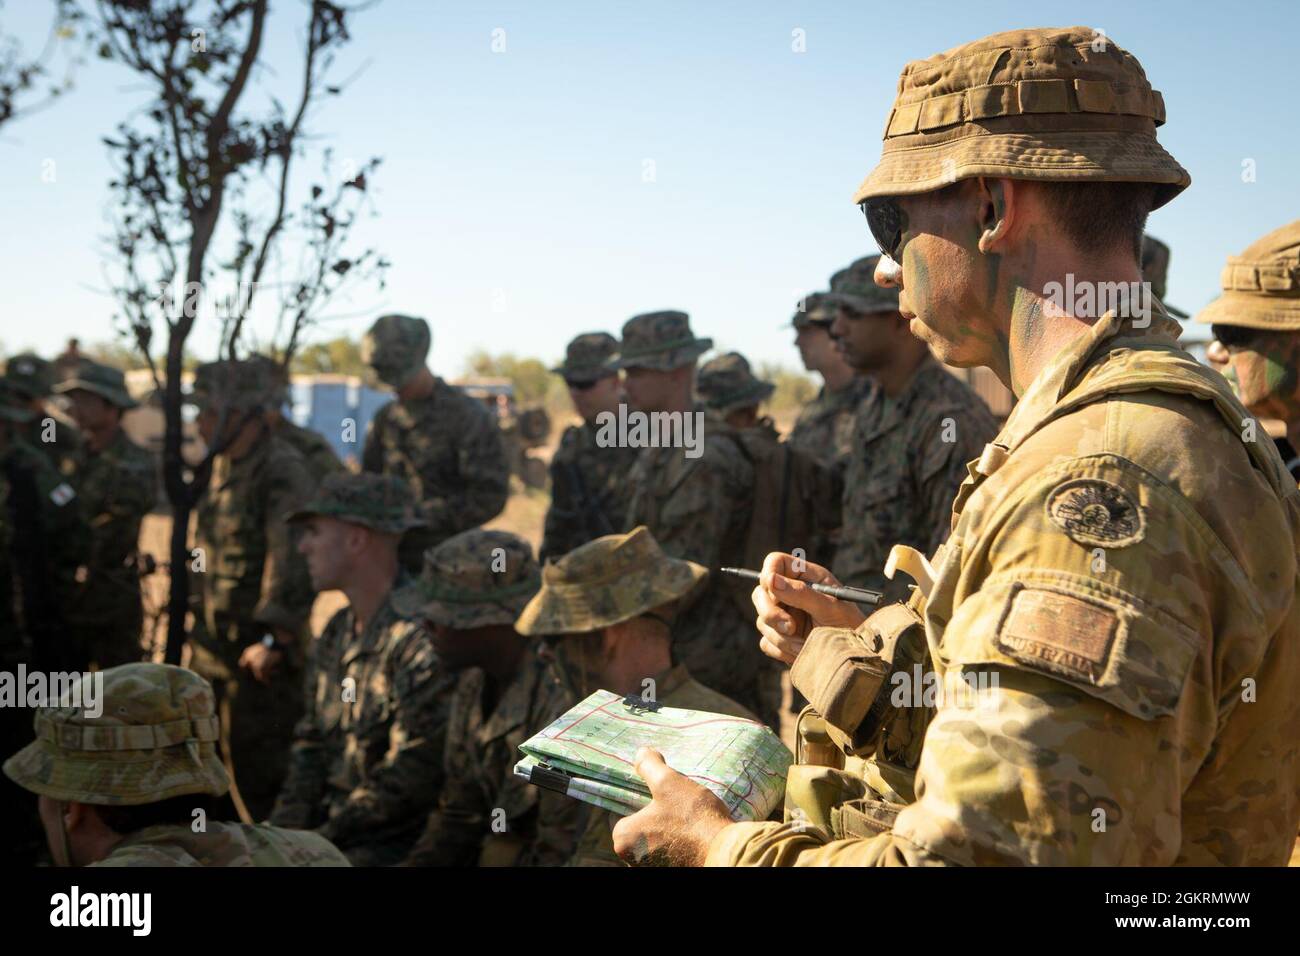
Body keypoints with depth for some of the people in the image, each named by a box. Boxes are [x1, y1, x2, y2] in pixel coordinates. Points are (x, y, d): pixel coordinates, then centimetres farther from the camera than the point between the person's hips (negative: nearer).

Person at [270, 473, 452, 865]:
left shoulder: (421, 638, -17)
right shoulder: (335, 635, 12)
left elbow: (411, 777, -19)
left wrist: (325, 837, -15)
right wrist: (282, 829, 2)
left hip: (399, 841, -8)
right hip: (330, 825, 8)